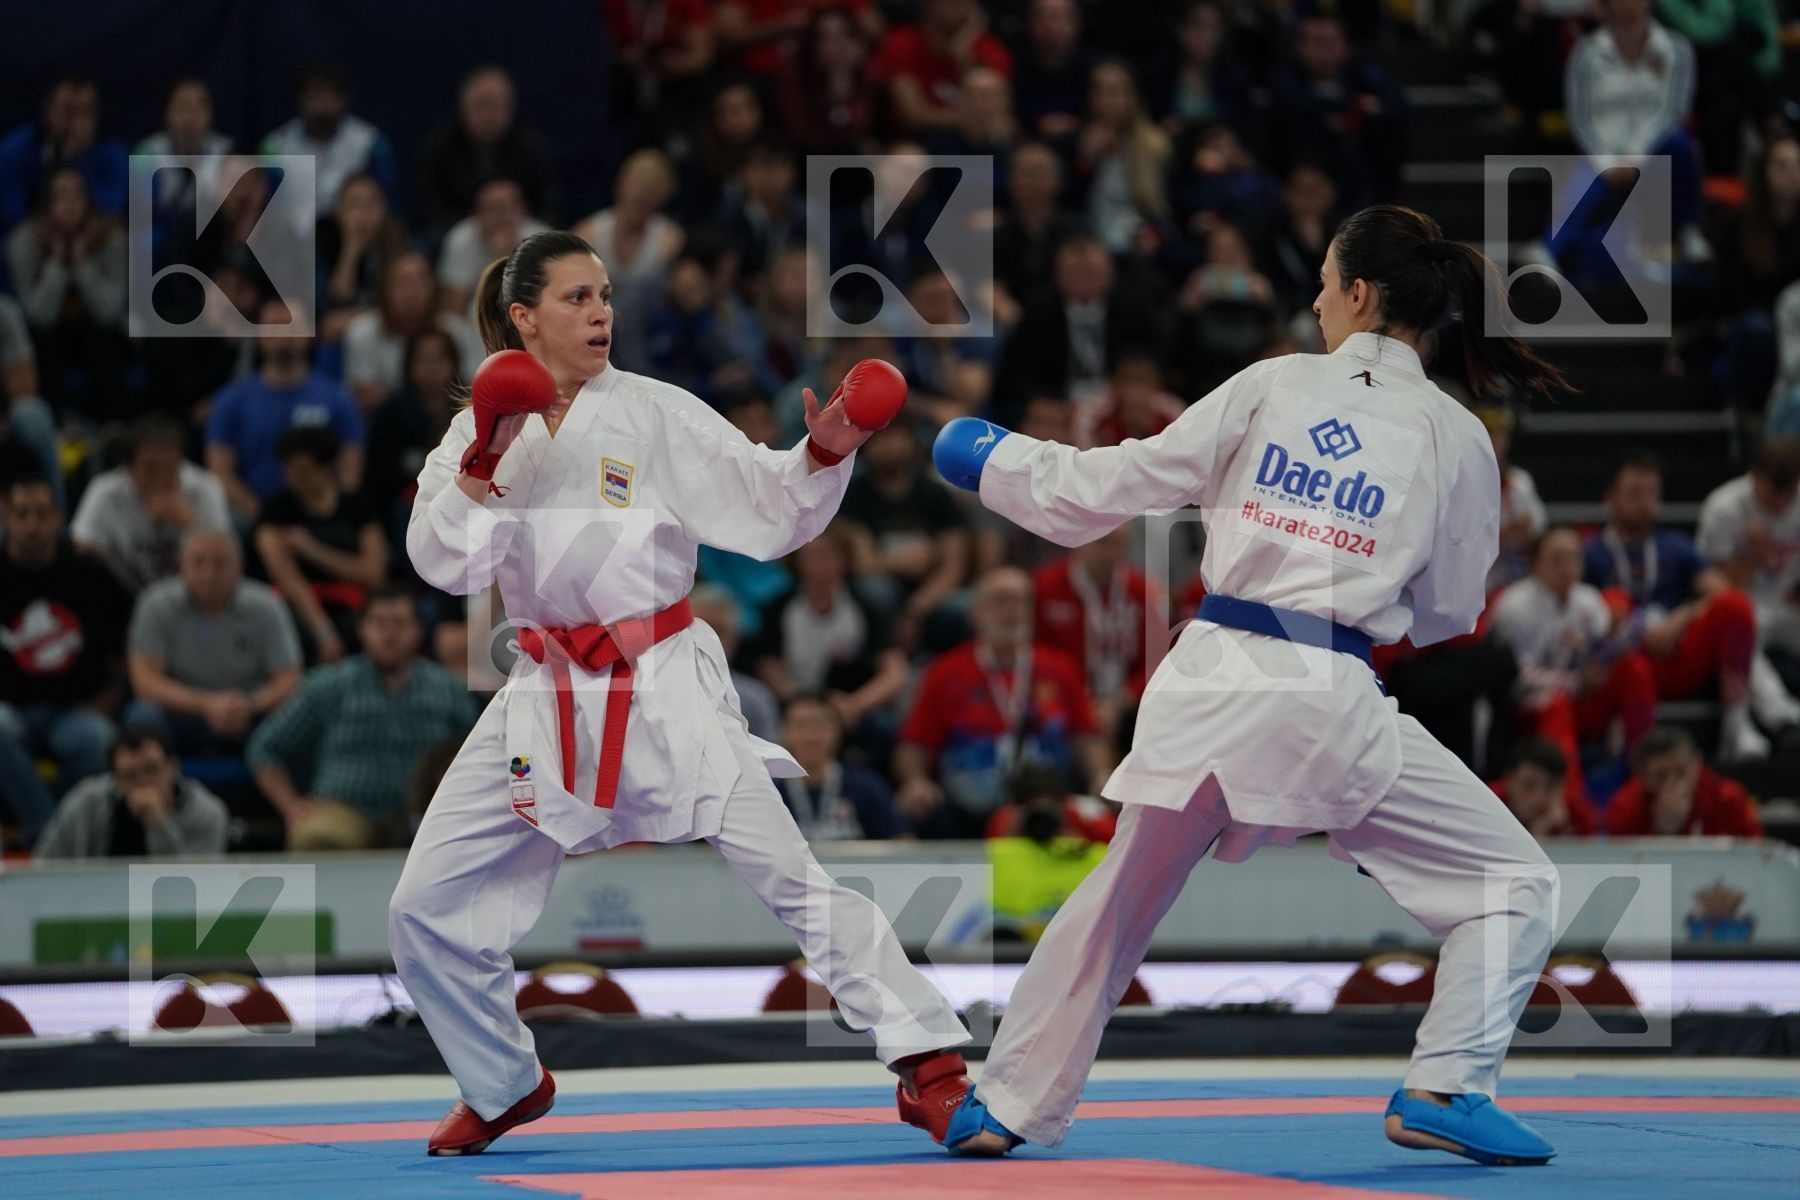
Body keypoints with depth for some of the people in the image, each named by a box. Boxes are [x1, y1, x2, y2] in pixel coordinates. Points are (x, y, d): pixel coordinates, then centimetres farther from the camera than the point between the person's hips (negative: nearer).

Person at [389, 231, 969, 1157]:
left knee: (791, 877, -12)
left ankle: (928, 1064, -9)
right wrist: (484, 463, -19)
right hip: (548, 699, 3)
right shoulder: (478, 430, 5)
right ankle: (504, 1087, 25)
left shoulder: (656, 415, -3)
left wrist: (824, 453, -24)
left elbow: (769, 510, -6)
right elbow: (445, 563, -7)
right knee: (426, 906, 3)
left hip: (666, 690, -3)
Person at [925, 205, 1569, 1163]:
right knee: (1513, 886, 8)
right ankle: (1444, 1090, -8)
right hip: (1327, 700, -3)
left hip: (1207, 678, 3)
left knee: (1117, 904, 23)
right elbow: (1446, 612, 10)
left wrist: (993, 461, 22)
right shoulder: (1455, 438, 1)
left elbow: (1116, 486, 7)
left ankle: (1009, 1104, 31)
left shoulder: (1274, 387, 4)